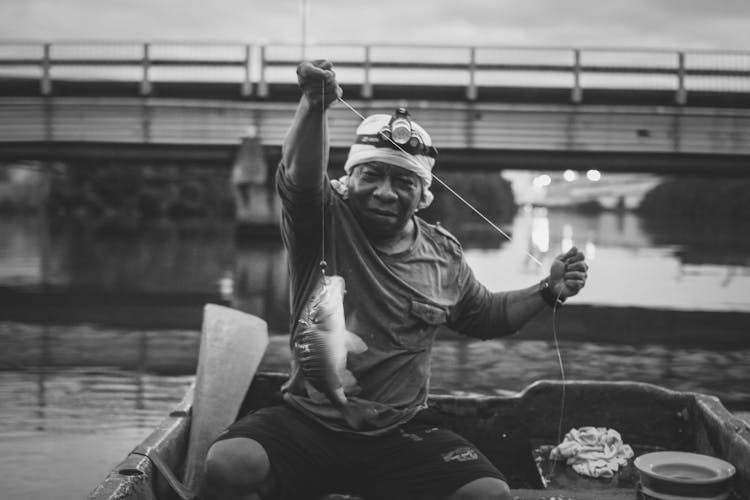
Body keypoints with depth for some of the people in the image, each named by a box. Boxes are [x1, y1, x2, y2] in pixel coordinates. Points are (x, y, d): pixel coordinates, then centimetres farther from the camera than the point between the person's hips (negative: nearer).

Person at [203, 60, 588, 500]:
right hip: (307, 422, -2)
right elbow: (300, 176, -27)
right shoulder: (324, 223, -5)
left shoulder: (443, 255, 8)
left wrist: (548, 291, 10)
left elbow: (485, 316, 23)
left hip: (401, 433, 3)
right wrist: (315, 105, -42)